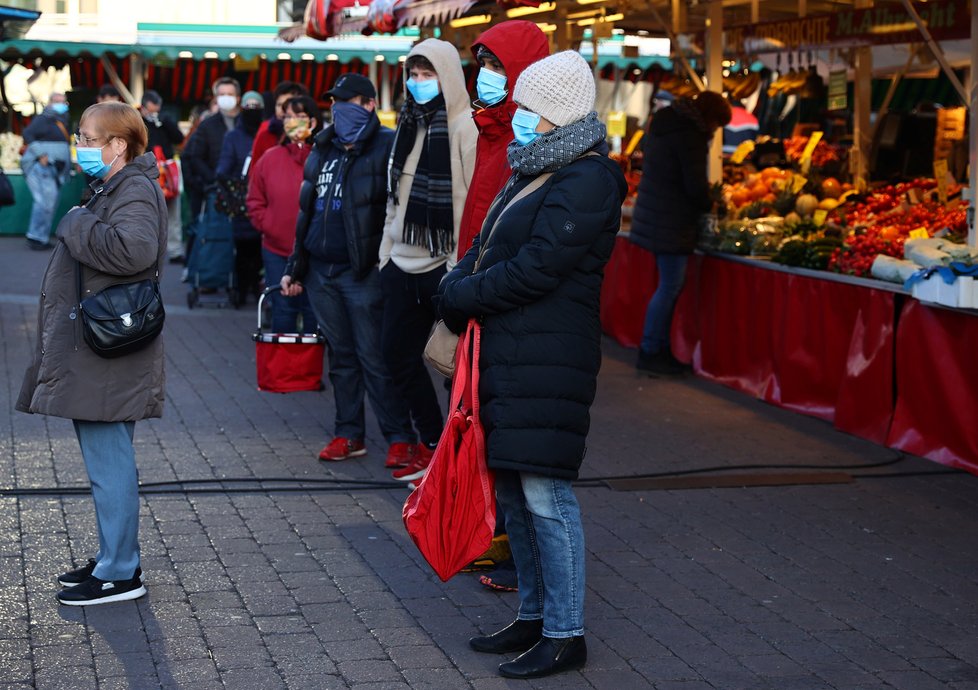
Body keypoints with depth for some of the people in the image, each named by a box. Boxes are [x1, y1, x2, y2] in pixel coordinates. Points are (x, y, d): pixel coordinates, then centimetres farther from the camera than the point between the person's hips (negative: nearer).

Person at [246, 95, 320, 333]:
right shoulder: (270, 158, 6)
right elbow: (255, 200, 12)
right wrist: (266, 225, -1)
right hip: (277, 251, 3)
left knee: (314, 313, 6)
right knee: (283, 312, 9)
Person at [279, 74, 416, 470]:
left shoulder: (386, 148, -6)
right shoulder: (322, 152, 16)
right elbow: (306, 213, 20)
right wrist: (294, 267, 18)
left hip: (362, 273, -7)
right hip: (320, 271, 7)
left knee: (374, 357, -6)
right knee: (341, 355, 12)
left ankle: (400, 438, 1)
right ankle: (348, 434, 20)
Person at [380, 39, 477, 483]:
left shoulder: (464, 128, -12)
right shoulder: (410, 124, 12)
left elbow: (472, 202, -16)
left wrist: (460, 268, -20)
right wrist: (386, 252, 14)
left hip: (442, 263, -8)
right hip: (404, 262, 8)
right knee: (397, 352, 13)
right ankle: (432, 444, 25)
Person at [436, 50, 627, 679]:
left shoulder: (586, 181, -13)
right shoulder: (531, 172, 19)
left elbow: (534, 269, -19)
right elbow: (483, 251, 20)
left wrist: (462, 297, -8)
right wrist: (457, 286, -1)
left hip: (548, 362, -10)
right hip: (507, 357, 10)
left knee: (544, 495, -7)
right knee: (512, 492, 14)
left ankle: (565, 635, 2)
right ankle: (533, 617, 26)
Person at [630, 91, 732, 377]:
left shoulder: (663, 123, 13)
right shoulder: (691, 135, -16)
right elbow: (696, 185, -18)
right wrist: (709, 206, 4)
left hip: (653, 212, 10)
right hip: (671, 221, -10)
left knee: (670, 285, 15)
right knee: (670, 287, -4)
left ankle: (658, 349, 18)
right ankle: (650, 353, -1)